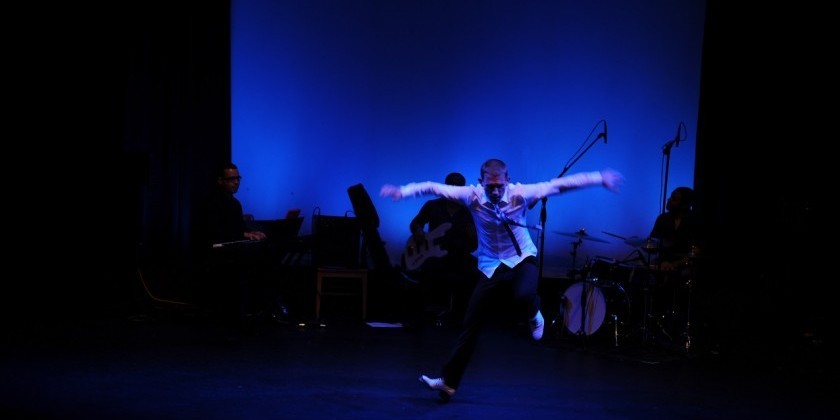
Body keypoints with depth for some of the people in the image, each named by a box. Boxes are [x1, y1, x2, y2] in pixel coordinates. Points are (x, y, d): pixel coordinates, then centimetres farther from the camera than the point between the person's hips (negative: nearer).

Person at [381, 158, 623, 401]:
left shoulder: (521, 194, -18)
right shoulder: (472, 195, -15)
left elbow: (559, 184, -21)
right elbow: (433, 188, -16)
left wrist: (600, 179, -24)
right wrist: (402, 191, -29)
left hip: (521, 260, -2)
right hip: (490, 266, 2)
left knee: (523, 297, -35)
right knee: (470, 323, -1)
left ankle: (533, 317, 5)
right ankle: (448, 382, 8)